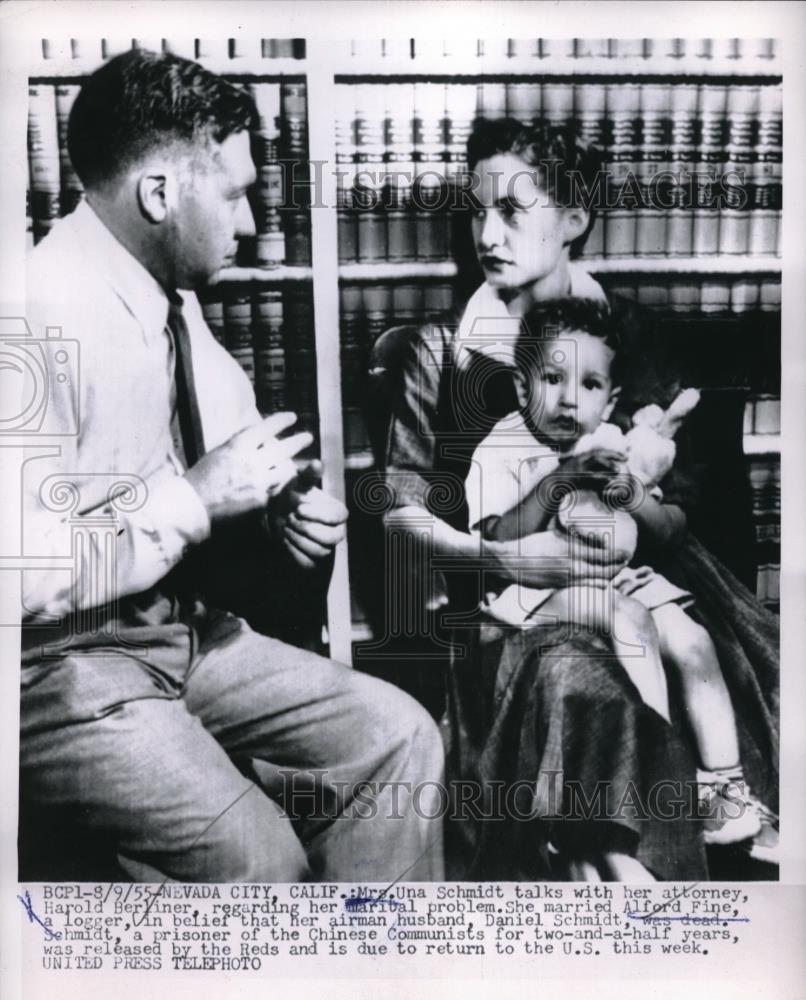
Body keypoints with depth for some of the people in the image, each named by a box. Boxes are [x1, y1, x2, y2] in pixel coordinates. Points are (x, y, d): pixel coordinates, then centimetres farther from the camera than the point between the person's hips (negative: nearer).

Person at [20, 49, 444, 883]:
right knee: (258, 857, -23)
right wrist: (196, 499, -21)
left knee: (396, 737, 1)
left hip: (177, 627, 8)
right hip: (62, 666, -7)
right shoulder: (44, 314, -22)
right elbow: (26, 571, -27)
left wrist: (278, 514, -7)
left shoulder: (170, 294, 4)